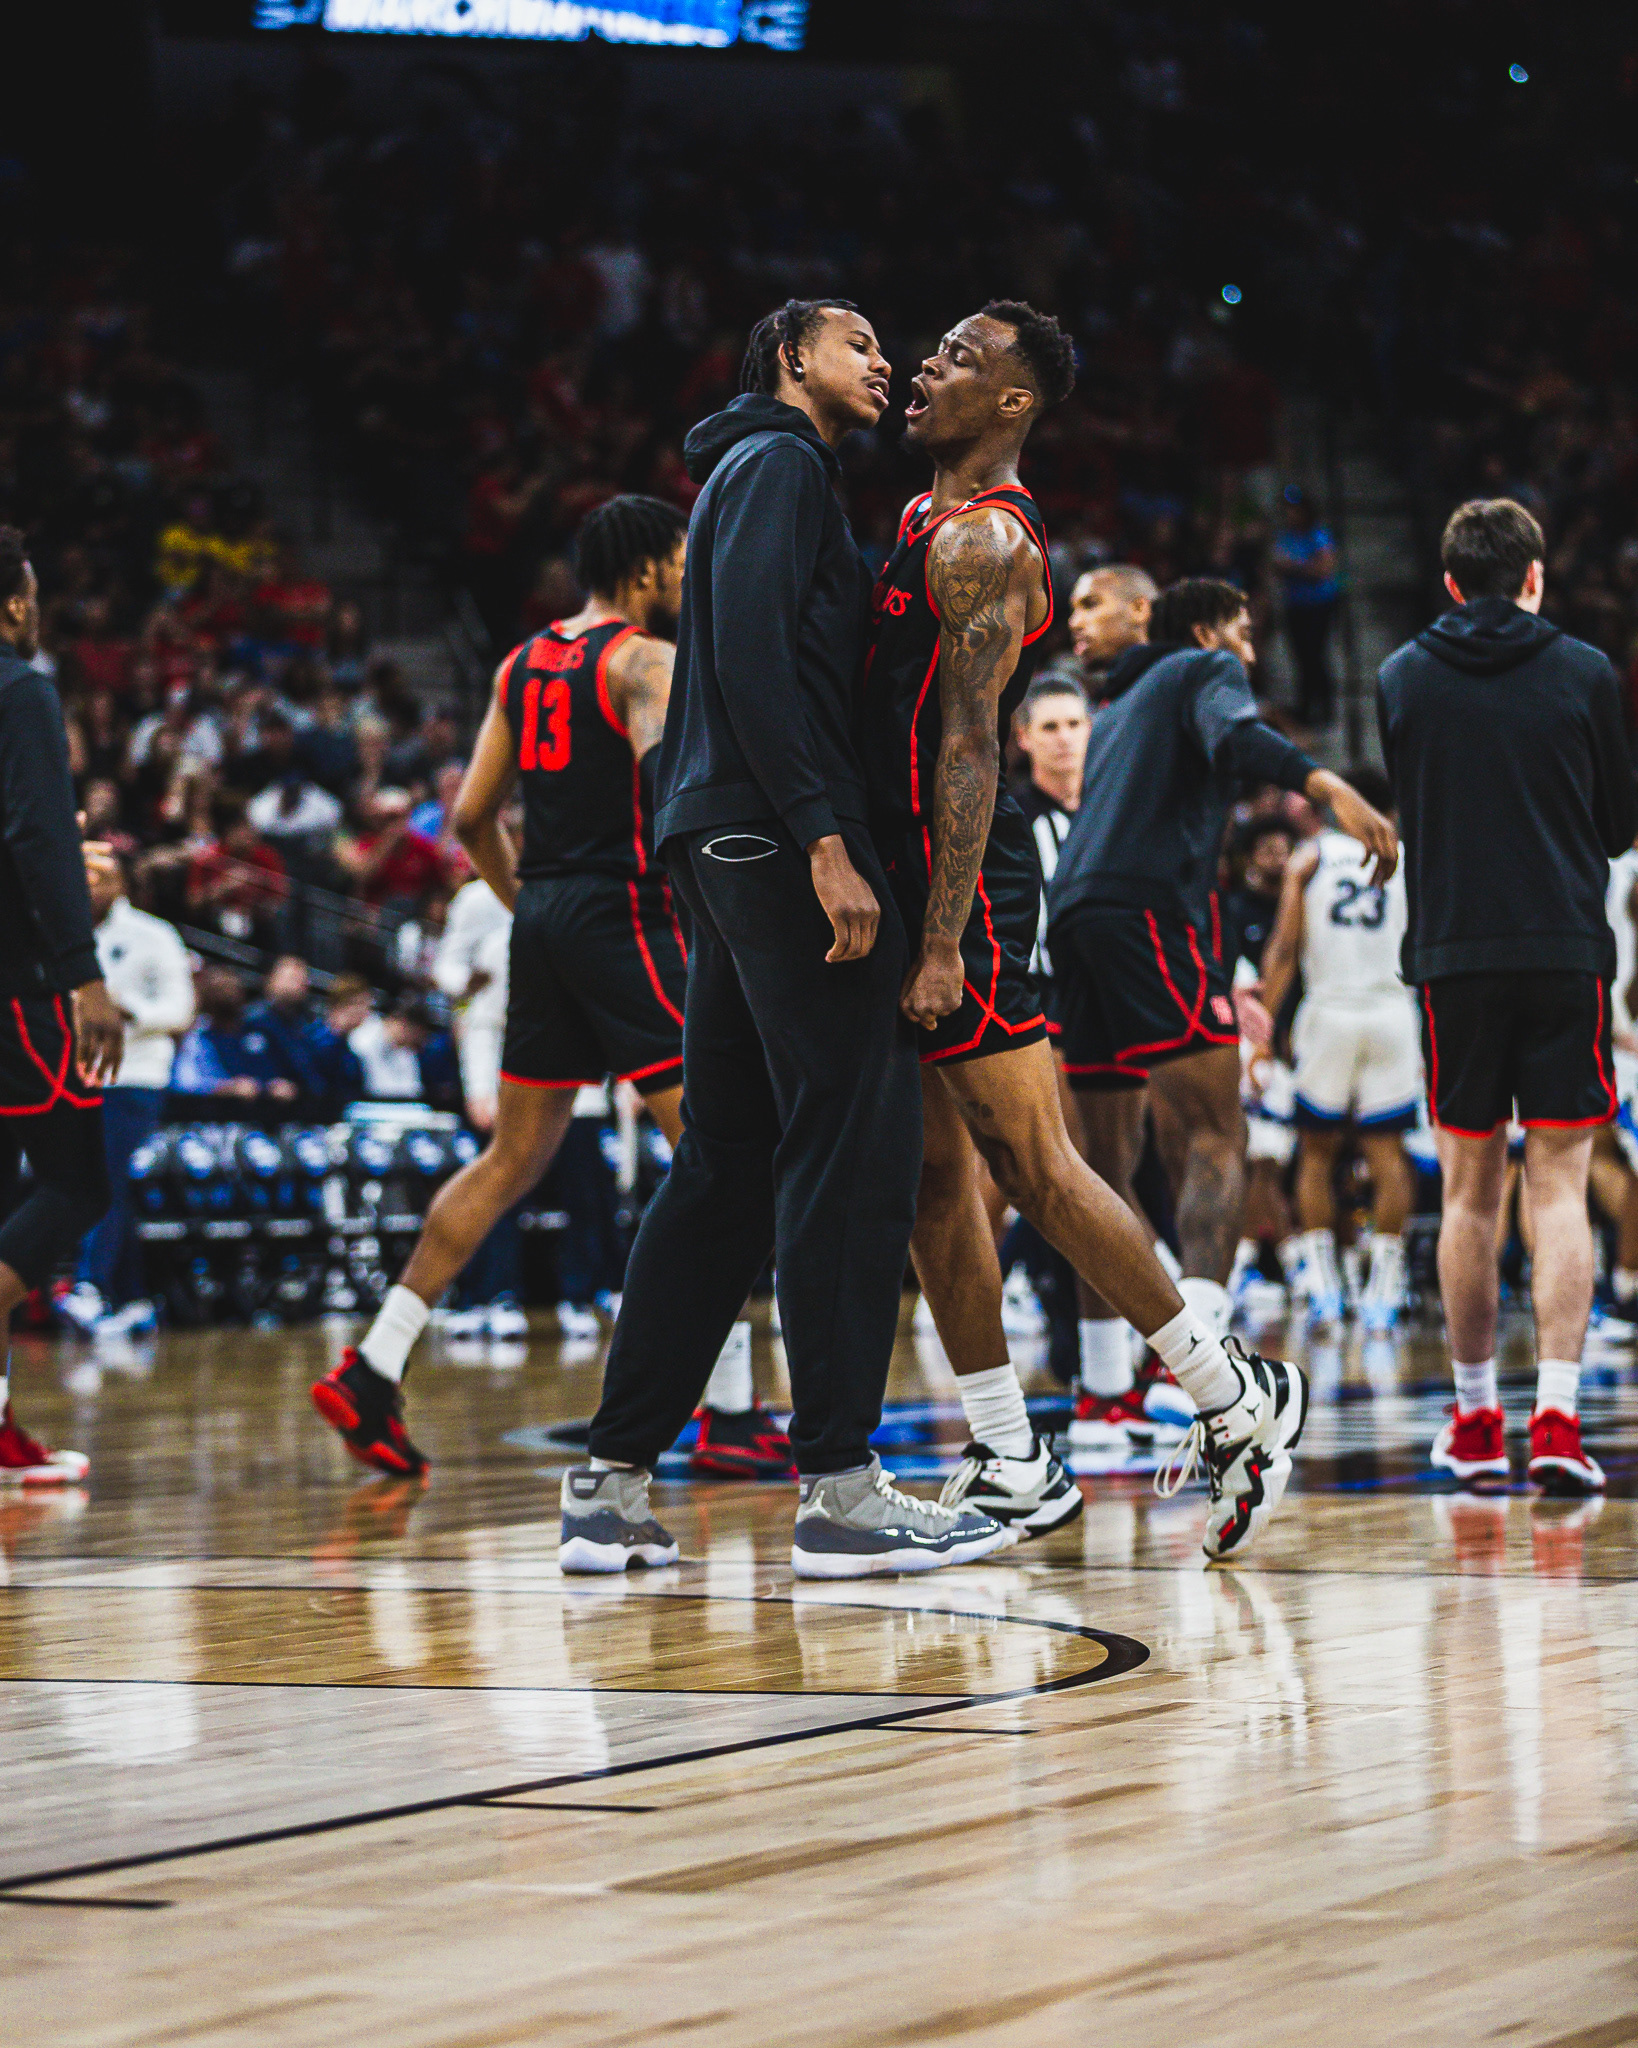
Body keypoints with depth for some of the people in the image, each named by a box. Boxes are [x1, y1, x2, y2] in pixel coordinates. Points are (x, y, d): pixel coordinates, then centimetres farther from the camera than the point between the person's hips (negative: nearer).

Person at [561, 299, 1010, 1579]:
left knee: (729, 1168, 9)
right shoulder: (779, 465, -3)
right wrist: (825, 841, -22)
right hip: (778, 842, -10)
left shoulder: (765, 473, 28)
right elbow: (754, 657, -17)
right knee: (853, 1146, -11)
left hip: (728, 849, 10)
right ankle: (841, 1492, -13)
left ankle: (611, 1486, 8)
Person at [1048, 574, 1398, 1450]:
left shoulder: (1118, 708, 34)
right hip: (1154, 909, -8)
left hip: (1074, 913, 8)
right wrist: (1329, 787, -29)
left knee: (1111, 1161, 13)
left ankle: (1104, 1392, 14)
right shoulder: (1205, 671, 9)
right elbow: (1236, 737, -13)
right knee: (1216, 1137, -15)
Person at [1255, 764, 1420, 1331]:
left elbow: (1283, 951, 1)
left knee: (1316, 1151, 10)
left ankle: (1320, 1284, 3)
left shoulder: (1310, 859, 7)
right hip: (1393, 1011, 0)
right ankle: (1383, 1289, -1)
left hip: (1329, 1011, 0)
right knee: (1387, 1152, 3)